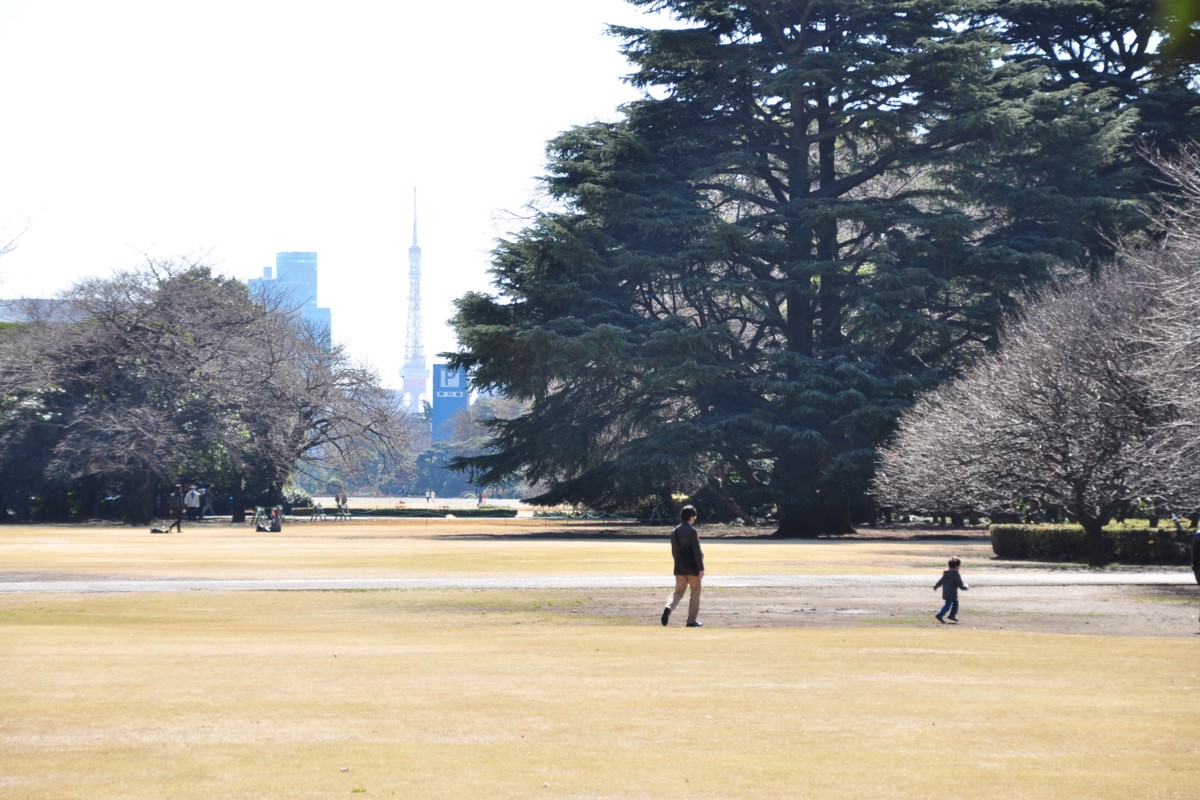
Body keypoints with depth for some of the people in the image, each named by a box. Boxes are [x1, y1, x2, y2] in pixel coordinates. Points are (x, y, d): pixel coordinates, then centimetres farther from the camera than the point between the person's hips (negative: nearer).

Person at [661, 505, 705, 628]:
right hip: (693, 568, -5)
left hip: (679, 568, 5)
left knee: (678, 592, 11)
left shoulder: (674, 532, 6)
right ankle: (691, 620, 10)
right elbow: (697, 552, -17)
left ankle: (668, 607, -18)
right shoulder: (692, 532, -14)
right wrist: (701, 568, -14)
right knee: (694, 593, 8)